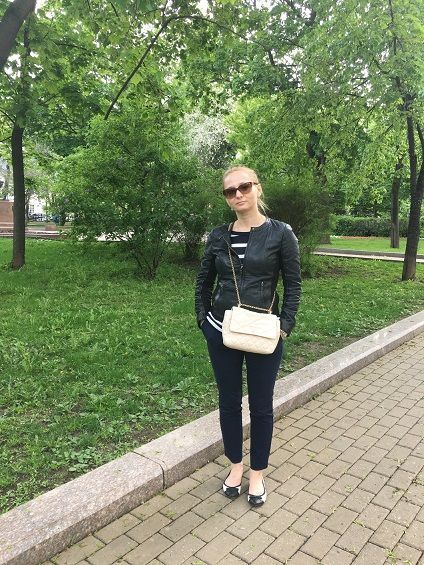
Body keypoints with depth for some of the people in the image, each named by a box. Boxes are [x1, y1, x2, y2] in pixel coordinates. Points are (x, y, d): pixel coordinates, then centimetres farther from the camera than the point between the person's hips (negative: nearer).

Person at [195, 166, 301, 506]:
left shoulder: (280, 233, -6)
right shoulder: (218, 236, 2)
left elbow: (293, 284, -3)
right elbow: (204, 282, 11)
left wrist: (285, 326, -10)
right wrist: (203, 319, 3)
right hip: (221, 332, 3)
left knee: (261, 406, 12)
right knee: (229, 402, 15)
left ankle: (257, 473, 33)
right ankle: (235, 466, 37)